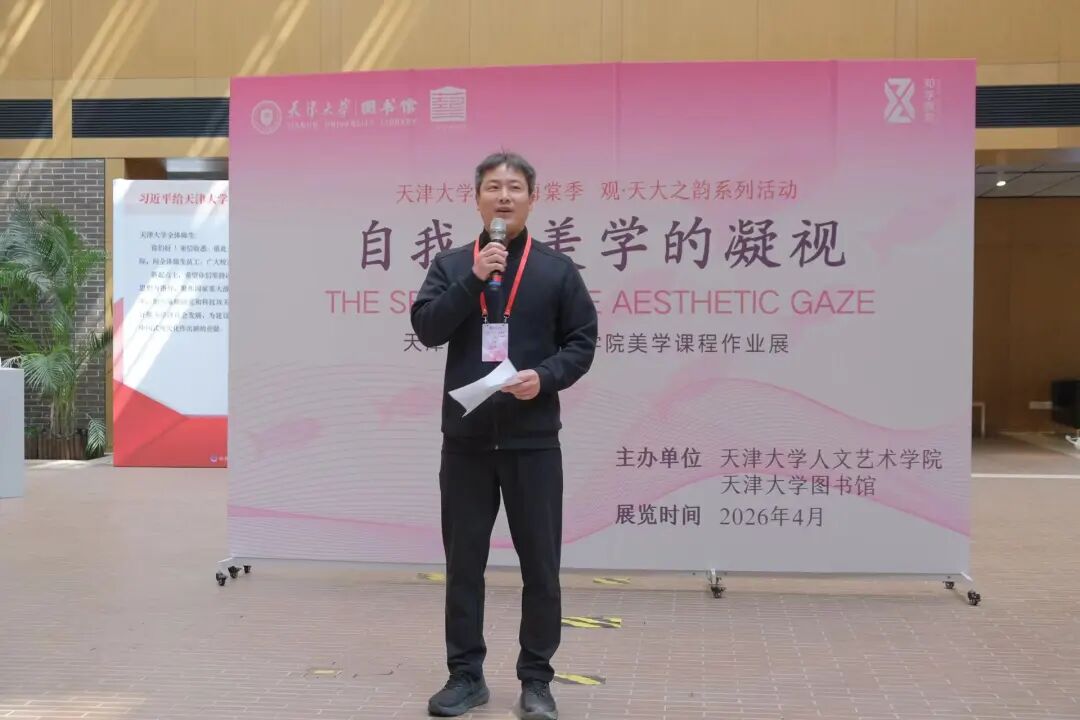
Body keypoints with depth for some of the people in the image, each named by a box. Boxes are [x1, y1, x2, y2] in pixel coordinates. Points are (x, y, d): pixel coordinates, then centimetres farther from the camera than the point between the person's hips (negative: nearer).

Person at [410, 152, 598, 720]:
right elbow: (426, 328, -5)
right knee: (463, 560, 9)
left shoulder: (556, 269, 5)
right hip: (465, 438, 1)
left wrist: (546, 377, -14)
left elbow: (582, 342, 4)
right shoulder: (451, 265, 8)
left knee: (540, 563, 4)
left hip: (532, 438, -1)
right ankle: (466, 674, 22)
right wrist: (474, 279, -14)